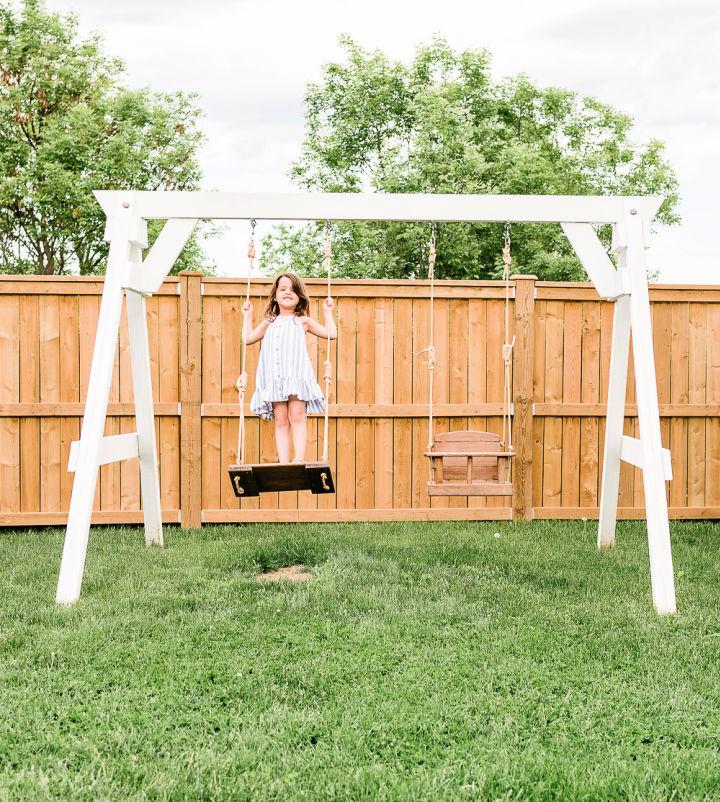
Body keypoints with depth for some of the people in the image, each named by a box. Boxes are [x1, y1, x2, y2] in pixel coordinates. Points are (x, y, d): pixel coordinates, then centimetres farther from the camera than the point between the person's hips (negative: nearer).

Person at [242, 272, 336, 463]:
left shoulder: (302, 321, 15)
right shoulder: (269, 322, 23)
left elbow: (331, 333, 12)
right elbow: (248, 338, 24)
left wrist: (328, 311, 16)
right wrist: (247, 316, 29)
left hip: (297, 375, -2)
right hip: (274, 378, 3)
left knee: (297, 416, -13)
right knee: (280, 421, -2)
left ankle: (299, 459, -17)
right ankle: (283, 463, -6)